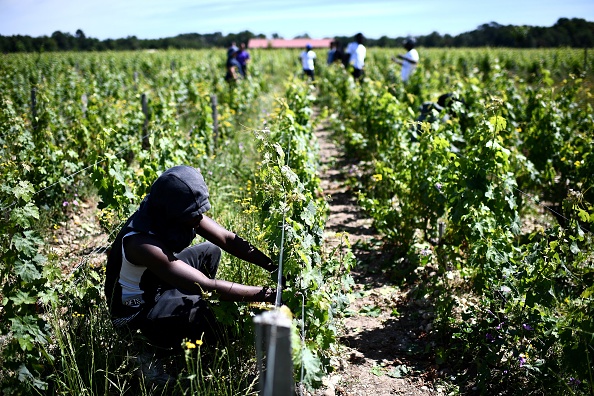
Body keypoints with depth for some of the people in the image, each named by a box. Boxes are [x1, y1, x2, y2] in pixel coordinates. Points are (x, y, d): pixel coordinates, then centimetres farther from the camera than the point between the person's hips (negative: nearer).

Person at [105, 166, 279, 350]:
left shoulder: (165, 215, -15)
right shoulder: (143, 243, -37)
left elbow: (228, 239, -12)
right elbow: (207, 286, -37)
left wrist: (273, 266, -19)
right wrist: (265, 294, -35)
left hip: (155, 285, 8)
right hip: (134, 312, -8)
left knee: (210, 250, 5)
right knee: (195, 306, -34)